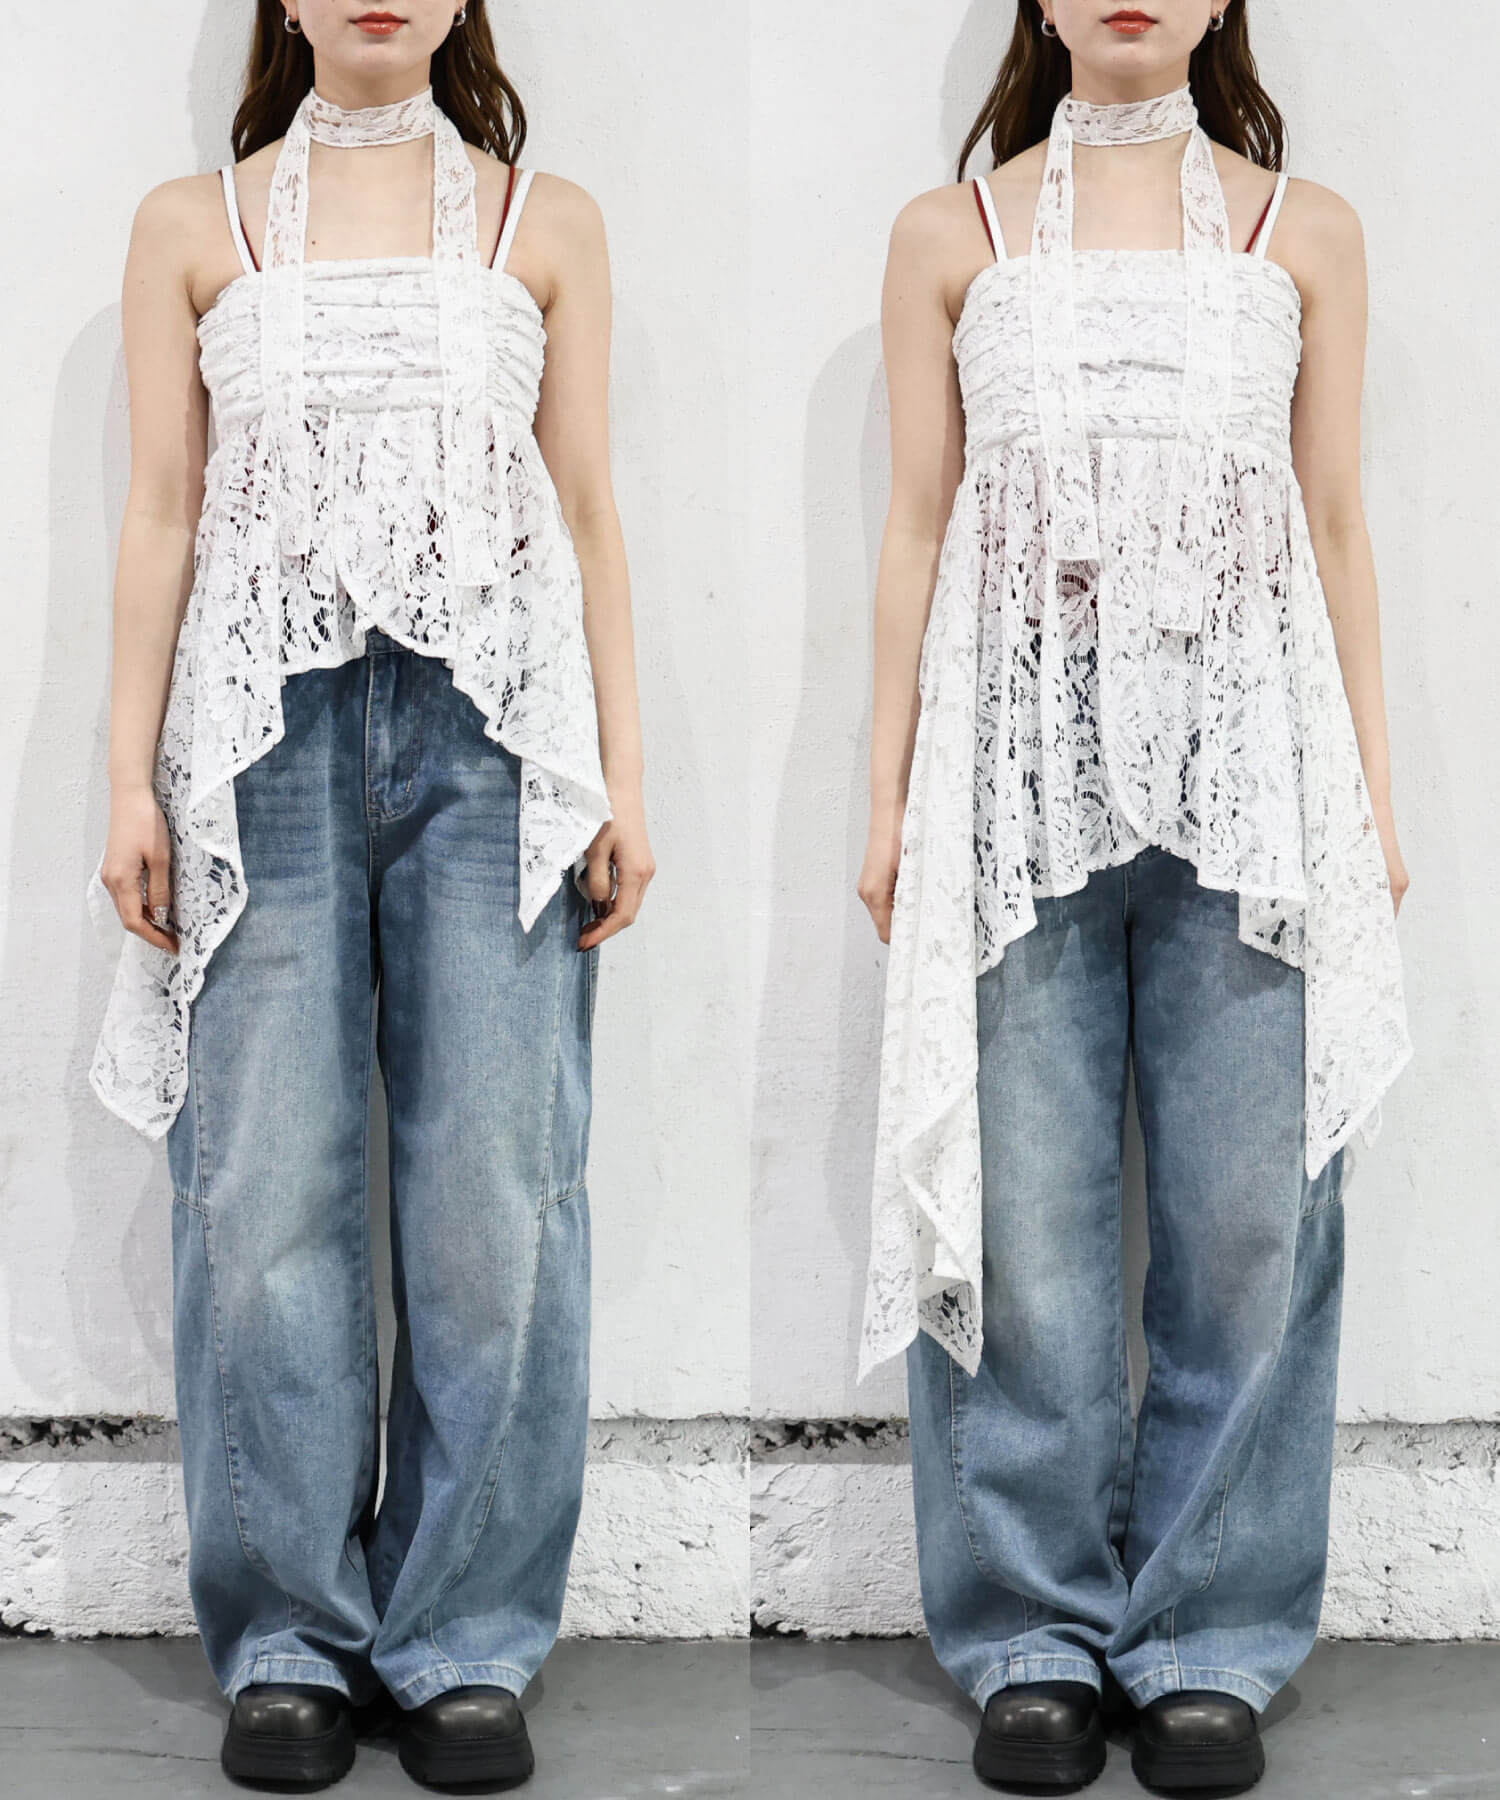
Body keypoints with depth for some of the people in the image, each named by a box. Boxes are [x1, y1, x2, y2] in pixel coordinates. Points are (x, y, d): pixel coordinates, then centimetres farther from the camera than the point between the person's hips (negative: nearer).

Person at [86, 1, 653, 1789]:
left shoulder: (546, 223, 13)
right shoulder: (193, 226, 12)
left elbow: (589, 515, 11)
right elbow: (161, 516, 9)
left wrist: (622, 777, 4)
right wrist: (130, 780, 2)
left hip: (493, 725, 0)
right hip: (269, 725, 0)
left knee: (492, 1187, -4)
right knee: (266, 1186, -3)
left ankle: (465, 1640, 7)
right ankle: (289, 1640, 9)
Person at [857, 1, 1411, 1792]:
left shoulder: (1304, 232, 12)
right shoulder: (949, 236, 11)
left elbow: (1335, 526, 11)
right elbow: (917, 532, 10)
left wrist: (1371, 786, 6)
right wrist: (889, 797, 5)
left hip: (1245, 753, 1)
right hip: (1024, 751, 0)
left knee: (1244, 1209, -1)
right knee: (1023, 1212, 0)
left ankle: (1209, 1638, 11)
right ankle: (1037, 1635, 12)